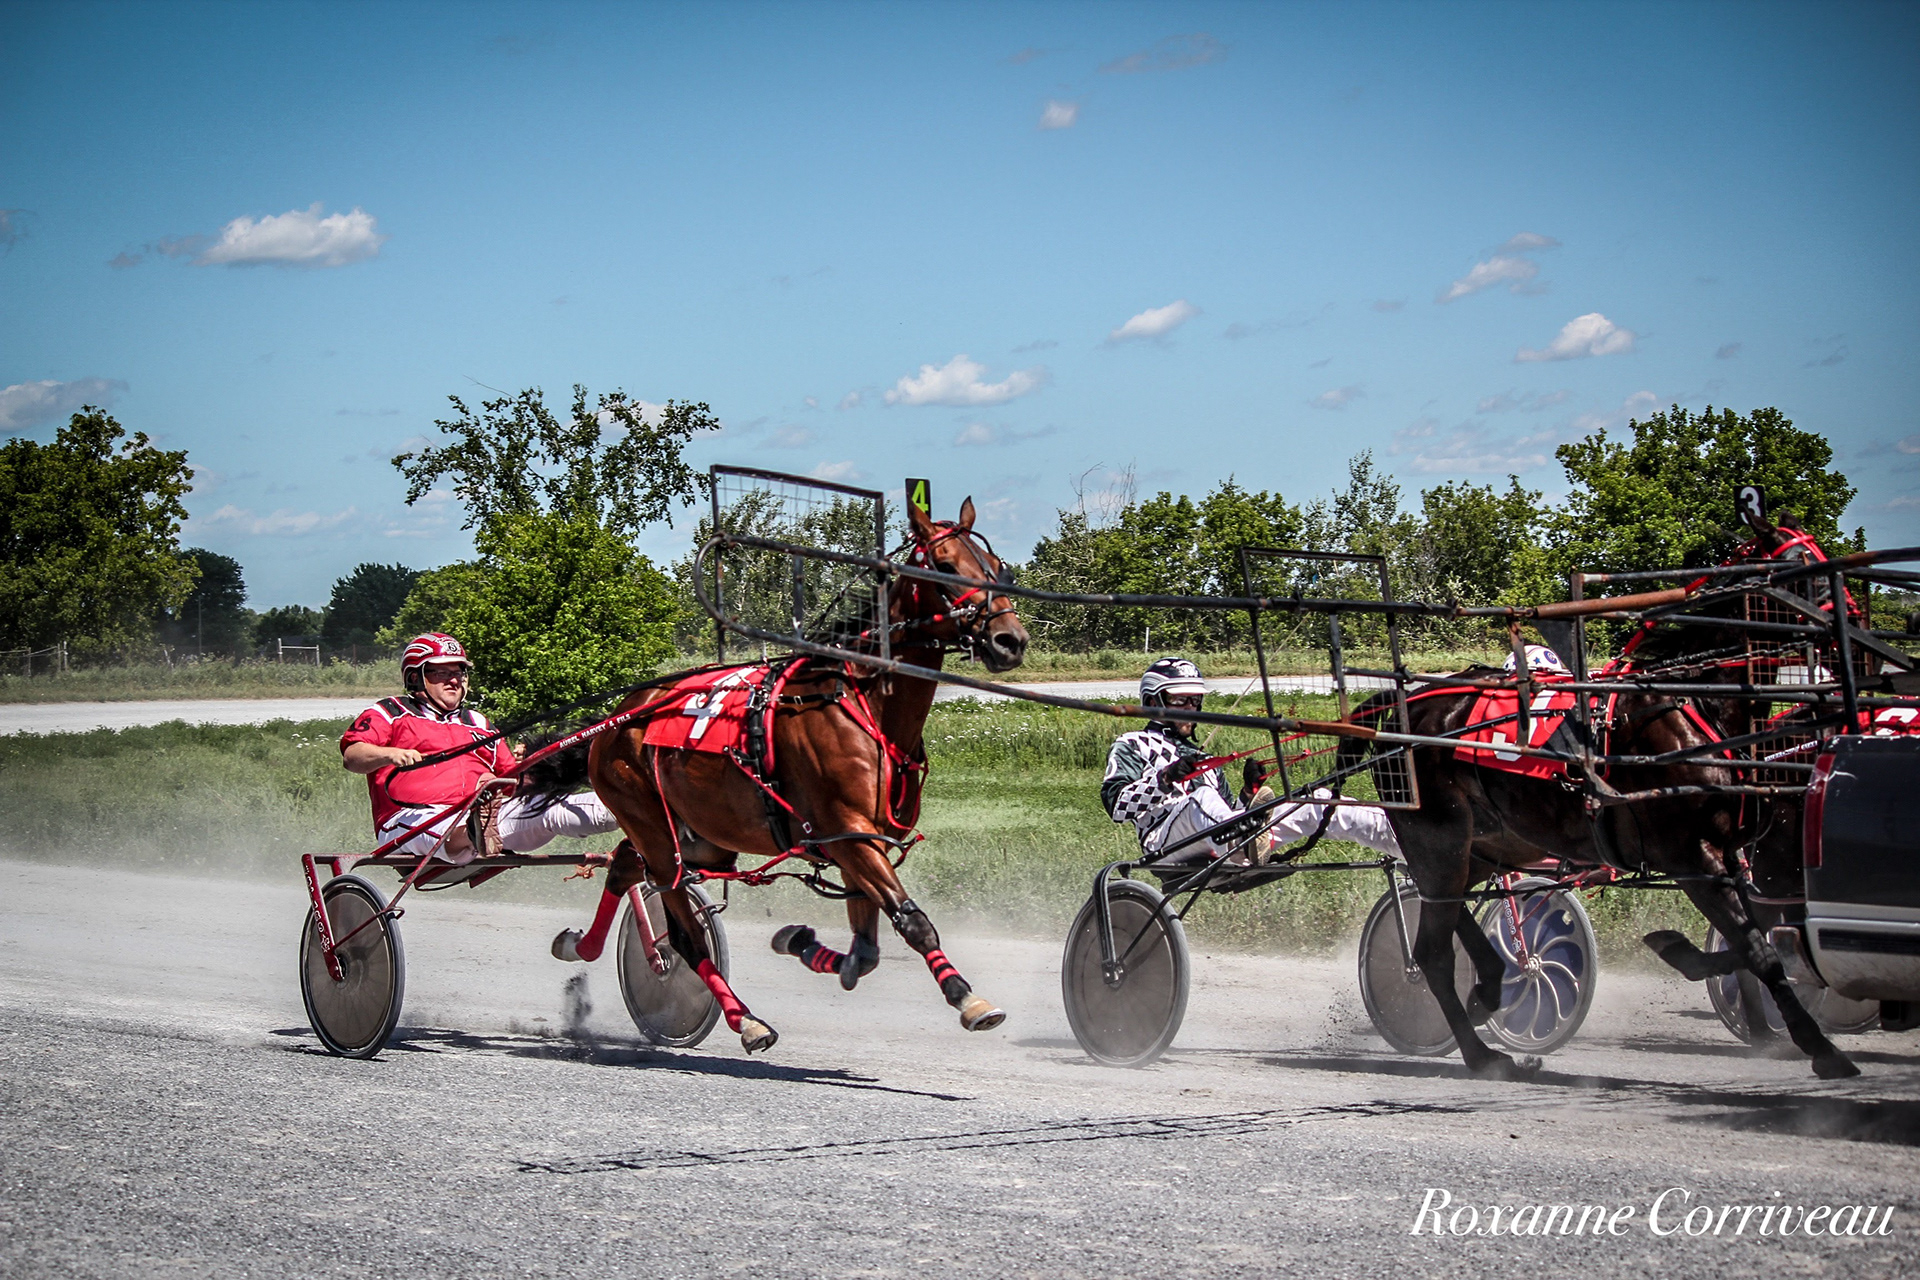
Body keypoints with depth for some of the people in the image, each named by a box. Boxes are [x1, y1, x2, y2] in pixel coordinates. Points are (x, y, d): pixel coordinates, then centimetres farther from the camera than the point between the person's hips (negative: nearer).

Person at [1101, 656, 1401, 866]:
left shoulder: (1202, 760, 39)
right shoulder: (1132, 745, 20)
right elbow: (1116, 803, -1)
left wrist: (1250, 793, 8)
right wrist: (1164, 779, -17)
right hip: (1167, 846, -6)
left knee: (1316, 804, -9)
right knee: (1200, 795, -40)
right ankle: (1239, 845, -75)